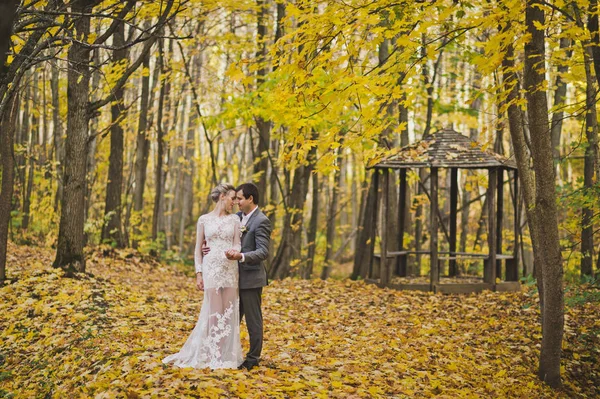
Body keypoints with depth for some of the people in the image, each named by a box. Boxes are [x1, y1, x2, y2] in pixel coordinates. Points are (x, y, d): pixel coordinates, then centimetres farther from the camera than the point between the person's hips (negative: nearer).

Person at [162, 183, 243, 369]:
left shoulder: (234, 219, 9)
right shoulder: (204, 220, 5)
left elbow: (237, 244, 3)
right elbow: (198, 249, 6)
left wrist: (234, 251, -21)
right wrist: (198, 273, -2)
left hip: (230, 269, 2)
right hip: (211, 268, -2)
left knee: (229, 311, 1)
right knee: (214, 311, -3)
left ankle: (227, 355, 9)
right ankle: (213, 356, 6)